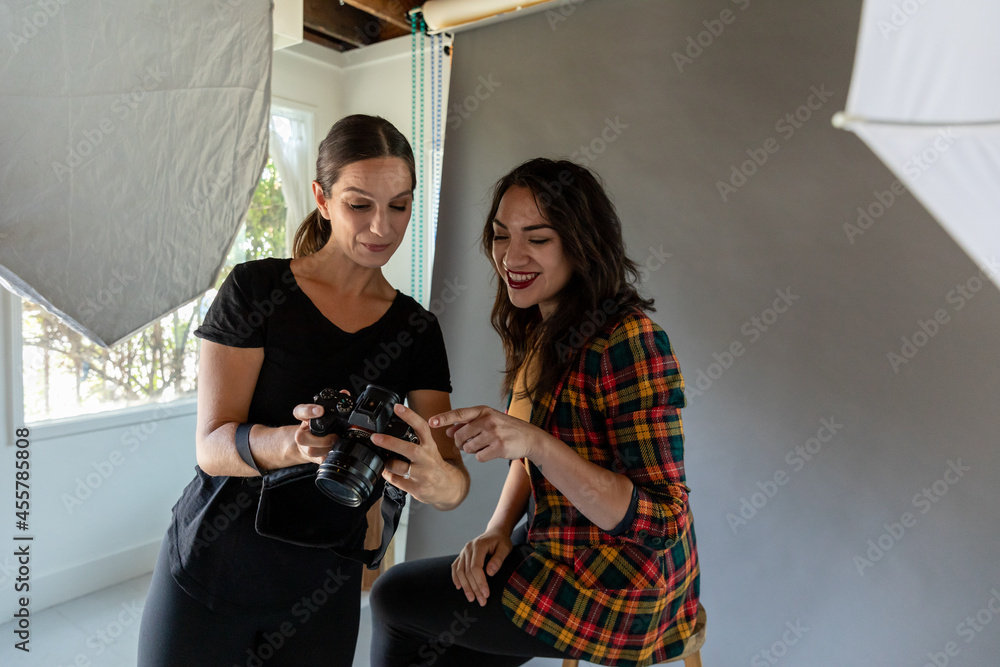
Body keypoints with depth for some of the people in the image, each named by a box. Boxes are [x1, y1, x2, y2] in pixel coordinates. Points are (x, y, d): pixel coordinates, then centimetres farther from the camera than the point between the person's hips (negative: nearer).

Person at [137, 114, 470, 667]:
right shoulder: (256, 289, -10)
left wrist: (441, 483, -34)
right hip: (208, 574, -2)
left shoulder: (416, 330, -3)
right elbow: (212, 446, -15)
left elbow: (452, 473, -9)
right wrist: (296, 442, -37)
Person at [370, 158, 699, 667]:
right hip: (556, 550, 7)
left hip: (615, 588, -7)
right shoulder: (538, 329, 1)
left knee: (393, 597, 6)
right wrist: (498, 528, -6)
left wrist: (535, 443, -37)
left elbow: (660, 519, -26)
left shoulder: (628, 340, -26)